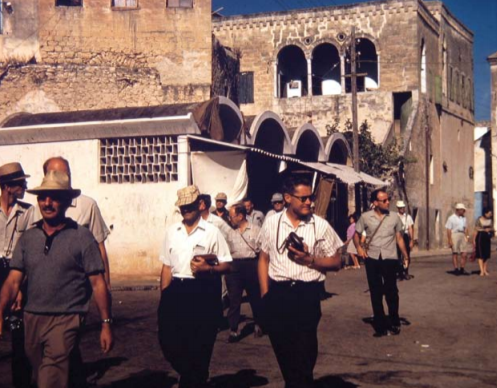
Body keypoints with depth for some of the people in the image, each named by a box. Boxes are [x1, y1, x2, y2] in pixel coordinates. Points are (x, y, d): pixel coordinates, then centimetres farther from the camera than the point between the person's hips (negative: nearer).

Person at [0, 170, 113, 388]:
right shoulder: (27, 238, 8)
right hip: (32, 319, 5)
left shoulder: (82, 237, -4)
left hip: (66, 320, -5)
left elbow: (98, 283, -4)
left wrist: (106, 324, -7)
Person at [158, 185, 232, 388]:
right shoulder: (172, 232, 10)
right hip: (176, 290, 3)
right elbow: (167, 266, 11)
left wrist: (208, 268, -20)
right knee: (169, 341, 2)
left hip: (203, 292, -3)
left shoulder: (212, 232, -1)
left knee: (200, 347, 4)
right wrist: (163, 297, 6)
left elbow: (226, 265, -1)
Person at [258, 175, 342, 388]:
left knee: (305, 353, 1)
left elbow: (335, 263, 5)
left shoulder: (321, 226, 0)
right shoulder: (272, 223, 4)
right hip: (278, 293, 2)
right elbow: (263, 259, 9)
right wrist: (265, 296, 2)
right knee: (282, 350, 13)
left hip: (307, 294, -2)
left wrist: (310, 260, -12)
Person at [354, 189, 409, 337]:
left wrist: (405, 255, -1)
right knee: (376, 293, 7)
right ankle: (380, 326, 17)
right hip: (372, 259, 0)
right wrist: (359, 247, -7)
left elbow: (399, 238, 8)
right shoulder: (365, 217, 1)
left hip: (389, 258, 0)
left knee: (391, 291, 2)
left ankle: (394, 323, 21)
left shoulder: (394, 217, 4)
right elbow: (357, 234, 10)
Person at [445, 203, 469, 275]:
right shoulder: (451, 218, -5)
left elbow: (465, 228, 20)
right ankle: (456, 269, 4)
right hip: (454, 235, -6)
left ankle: (462, 269, 8)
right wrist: (449, 240, -14)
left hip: (462, 236, 6)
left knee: (464, 254, 1)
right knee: (455, 253, 0)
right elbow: (448, 230, -8)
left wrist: (467, 236, 6)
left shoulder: (464, 218, 14)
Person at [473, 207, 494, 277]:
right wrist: (474, 240, -7)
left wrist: (489, 229, -9)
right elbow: (476, 230, -6)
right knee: (480, 255, -7)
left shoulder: (490, 220, 7)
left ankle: (485, 270, 14)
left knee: (486, 254, 6)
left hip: (487, 238, 5)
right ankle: (482, 271, -10)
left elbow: (492, 228, 15)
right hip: (480, 237, -5)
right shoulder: (479, 220, -8)